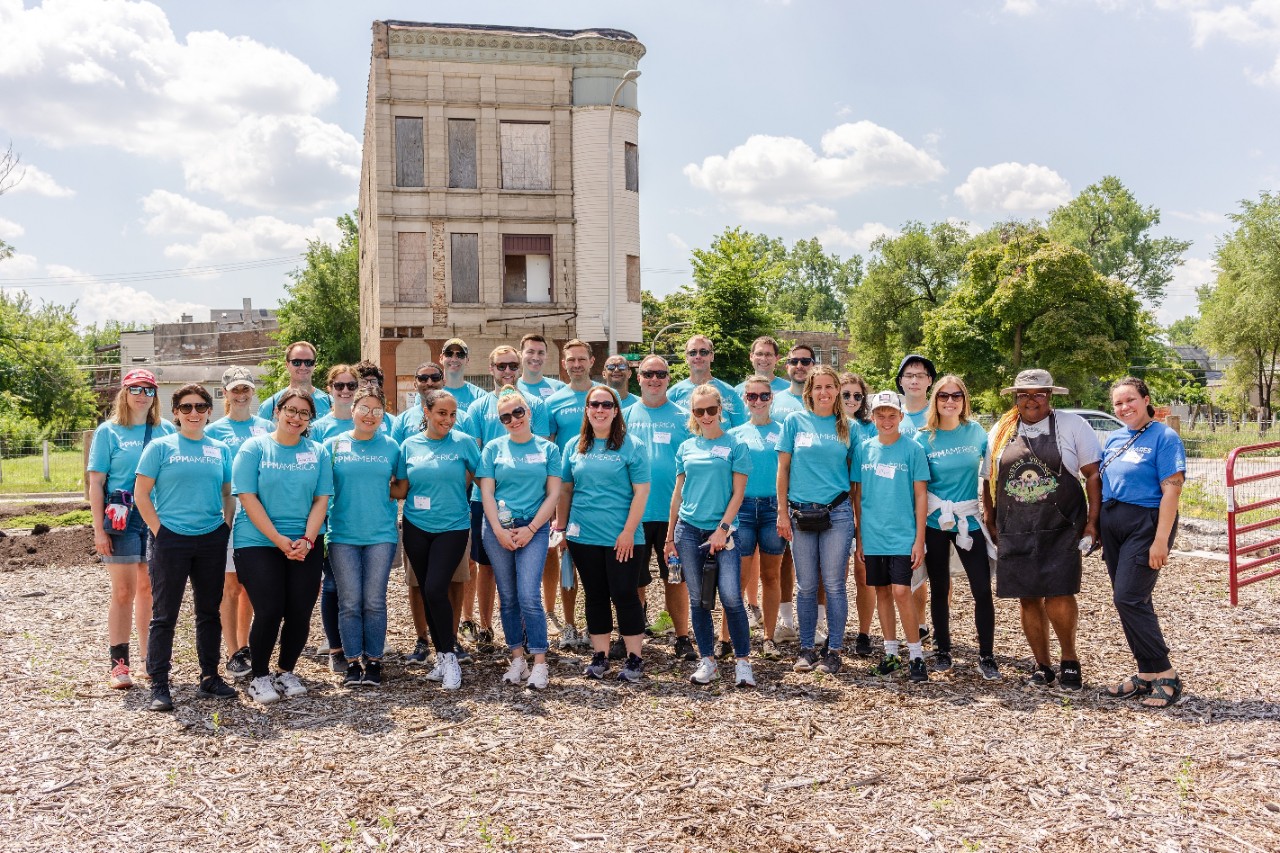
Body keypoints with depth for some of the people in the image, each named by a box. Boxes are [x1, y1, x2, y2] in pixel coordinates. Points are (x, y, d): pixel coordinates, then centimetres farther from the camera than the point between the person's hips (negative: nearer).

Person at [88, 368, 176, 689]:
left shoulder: (166, 431, 8)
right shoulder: (108, 431, 1)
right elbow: (96, 483, -1)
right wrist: (99, 529, -7)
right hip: (122, 518, -2)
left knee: (150, 589, 9)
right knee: (124, 591, -1)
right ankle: (118, 663, 8)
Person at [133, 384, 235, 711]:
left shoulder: (221, 450, 9)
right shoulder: (160, 447, -1)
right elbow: (141, 494, -2)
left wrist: (226, 528, 3)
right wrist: (159, 531, -8)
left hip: (212, 540, 4)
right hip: (171, 540, -3)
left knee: (210, 611, 11)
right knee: (164, 614, 1)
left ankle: (210, 677, 21)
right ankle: (159, 685, 8)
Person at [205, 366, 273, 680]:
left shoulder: (267, 428, 11)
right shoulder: (214, 431, 2)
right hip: (230, 515, -3)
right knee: (231, 586, 1)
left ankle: (245, 647, 23)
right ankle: (233, 655, 8)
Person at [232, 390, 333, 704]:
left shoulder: (318, 452, 7)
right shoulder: (254, 448, -1)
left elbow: (321, 500, 3)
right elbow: (248, 498, -8)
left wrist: (306, 540, -11)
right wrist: (280, 540, -14)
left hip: (304, 546, 3)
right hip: (258, 543, -3)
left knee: (300, 613, 1)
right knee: (269, 611, -8)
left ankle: (286, 671, 23)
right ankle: (260, 677, 12)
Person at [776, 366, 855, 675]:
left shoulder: (846, 426, 6)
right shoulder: (794, 421, 3)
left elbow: (853, 473, 9)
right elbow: (783, 469, 3)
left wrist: (855, 512, 5)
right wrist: (782, 512, -1)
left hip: (837, 513, 0)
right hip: (800, 513, 0)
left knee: (834, 584, 2)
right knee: (806, 585, 8)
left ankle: (834, 650, 12)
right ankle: (806, 648, 18)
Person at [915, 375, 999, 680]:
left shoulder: (976, 432, 0)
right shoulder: (923, 439, -4)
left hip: (969, 520, 1)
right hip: (934, 522, 0)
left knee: (983, 589, -3)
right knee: (939, 589, 10)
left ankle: (986, 656, 9)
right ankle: (942, 650, 24)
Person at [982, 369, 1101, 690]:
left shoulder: (1072, 426, 2)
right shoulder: (1000, 432, 11)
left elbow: (1093, 474, 1)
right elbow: (989, 481, 17)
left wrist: (1092, 522, -5)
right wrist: (990, 523, 10)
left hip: (1060, 529, -3)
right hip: (1014, 533, 3)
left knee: (1058, 596, -11)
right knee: (1028, 599, 6)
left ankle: (1070, 660, 12)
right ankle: (1042, 666, 19)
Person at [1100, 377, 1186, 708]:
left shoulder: (1164, 437, -8)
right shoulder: (1114, 439, 13)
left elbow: (1172, 489, -14)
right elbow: (1100, 482, 17)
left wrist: (1161, 540, -20)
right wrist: (1096, 527, 9)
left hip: (1145, 523, -7)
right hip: (1112, 523, 7)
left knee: (1129, 598, -12)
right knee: (1130, 600, 9)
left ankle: (1165, 674, 1)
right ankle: (1147, 673, 19)